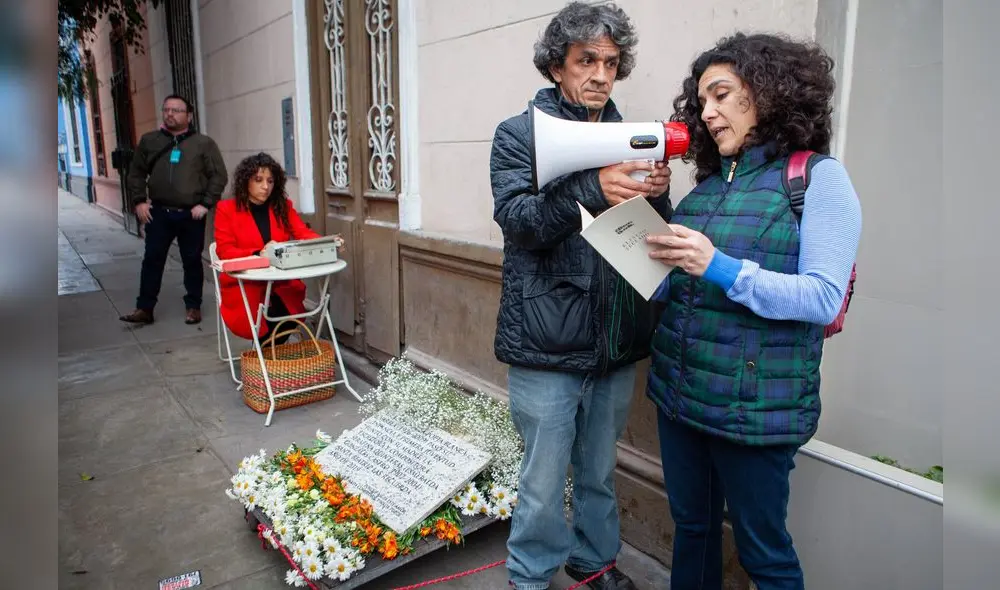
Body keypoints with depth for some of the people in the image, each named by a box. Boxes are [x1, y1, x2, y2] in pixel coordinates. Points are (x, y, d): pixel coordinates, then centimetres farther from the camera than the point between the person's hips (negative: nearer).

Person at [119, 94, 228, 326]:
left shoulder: (204, 143, 1)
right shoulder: (149, 140, 9)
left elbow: (219, 175, -2)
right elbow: (136, 173, 15)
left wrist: (206, 203, -10)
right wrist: (139, 201, 3)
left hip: (191, 214, -2)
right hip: (158, 212, 3)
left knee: (192, 261, 5)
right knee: (152, 260, 4)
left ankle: (193, 307, 18)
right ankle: (144, 308, 11)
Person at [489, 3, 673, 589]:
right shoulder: (519, 134, -2)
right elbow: (516, 217, -18)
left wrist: (657, 194, -13)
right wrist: (591, 189, -33)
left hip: (616, 341, 5)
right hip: (549, 341, -4)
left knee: (600, 471, 21)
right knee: (544, 483, 7)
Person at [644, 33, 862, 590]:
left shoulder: (817, 176, -7)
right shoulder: (709, 183, 11)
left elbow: (823, 300, -16)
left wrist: (719, 267, -26)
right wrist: (656, 260, -5)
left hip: (755, 405, -6)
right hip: (678, 392, 6)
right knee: (692, 526, 20)